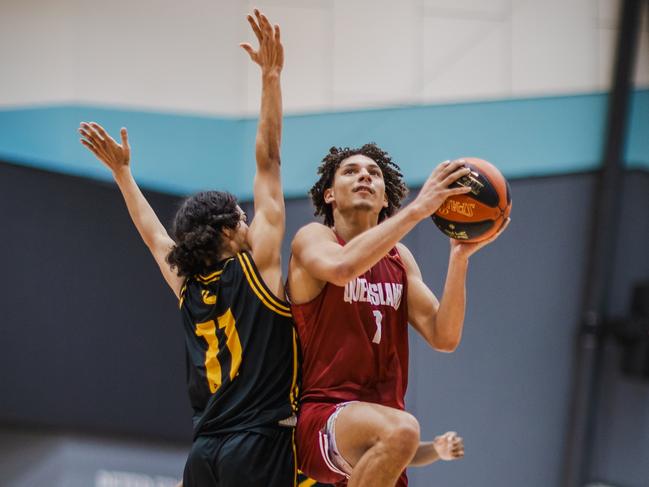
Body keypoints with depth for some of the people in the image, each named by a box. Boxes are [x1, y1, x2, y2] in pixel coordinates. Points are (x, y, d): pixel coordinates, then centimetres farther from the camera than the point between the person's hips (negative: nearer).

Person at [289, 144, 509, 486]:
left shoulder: (399, 258, 16)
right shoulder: (313, 238, -1)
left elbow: (443, 338, 5)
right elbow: (342, 267, -26)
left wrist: (460, 256, -6)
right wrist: (417, 209, -26)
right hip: (321, 422, -7)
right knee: (400, 429, -36)